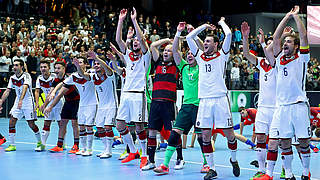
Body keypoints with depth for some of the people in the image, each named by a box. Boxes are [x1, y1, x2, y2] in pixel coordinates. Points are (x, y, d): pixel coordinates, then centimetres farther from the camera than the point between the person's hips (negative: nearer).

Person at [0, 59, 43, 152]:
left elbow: (25, 88, -31)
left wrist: (21, 100, -45)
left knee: (31, 124, -4)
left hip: (28, 103, -5)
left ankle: (39, 142, 19)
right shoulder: (12, 78, 4)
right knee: (11, 122, -7)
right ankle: (12, 145, -1)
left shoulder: (26, 76, -16)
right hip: (17, 103, 6)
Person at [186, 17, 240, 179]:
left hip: (220, 99, -3)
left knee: (229, 133, 0)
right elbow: (189, 37, 16)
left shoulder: (222, 55, 7)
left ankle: (234, 160, 24)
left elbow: (228, 34, -3)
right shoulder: (200, 56, 16)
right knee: (205, 135, 0)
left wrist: (222, 22, 14)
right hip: (204, 100, 3)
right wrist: (205, 26, 22)